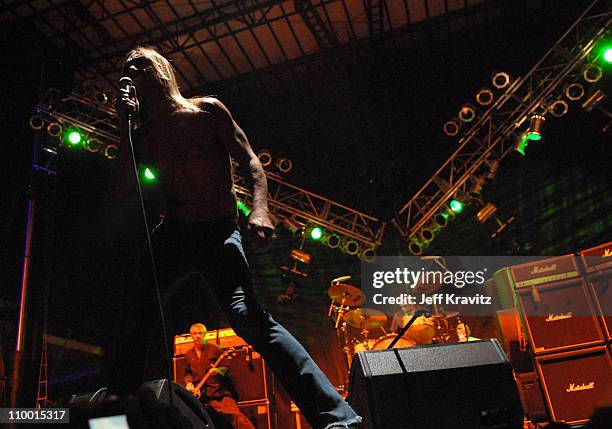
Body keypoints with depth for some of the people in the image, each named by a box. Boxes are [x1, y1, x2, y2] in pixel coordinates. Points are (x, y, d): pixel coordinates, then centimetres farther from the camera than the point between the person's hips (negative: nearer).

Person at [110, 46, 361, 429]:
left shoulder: (206, 111, 1)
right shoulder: (144, 132, 13)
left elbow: (250, 161, -4)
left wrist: (260, 209, -22)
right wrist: (126, 125, -1)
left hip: (218, 231, -6)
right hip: (171, 234, 6)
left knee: (247, 315, -25)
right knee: (134, 321, 4)